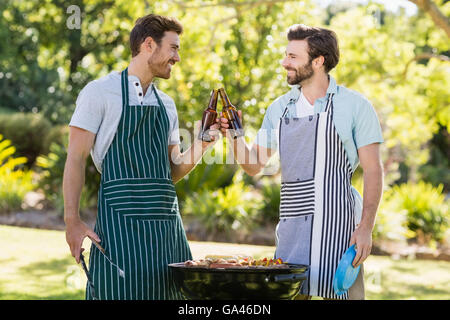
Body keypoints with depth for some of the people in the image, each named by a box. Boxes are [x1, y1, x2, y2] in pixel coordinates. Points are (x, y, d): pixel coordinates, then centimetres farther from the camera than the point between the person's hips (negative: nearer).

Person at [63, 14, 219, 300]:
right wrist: (72, 221, -15)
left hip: (166, 221, 6)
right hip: (121, 219, -6)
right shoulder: (100, 92, 1)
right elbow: (76, 159, -5)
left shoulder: (166, 104, 19)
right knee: (120, 291, -8)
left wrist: (204, 142, 3)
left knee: (170, 293, 4)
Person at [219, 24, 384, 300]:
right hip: (292, 223, 5)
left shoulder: (354, 105, -2)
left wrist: (366, 227, -13)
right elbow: (254, 166, 15)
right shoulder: (279, 108, 12)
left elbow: (373, 170, -4)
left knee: (341, 293, -3)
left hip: (336, 225, -5)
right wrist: (234, 136, -3)